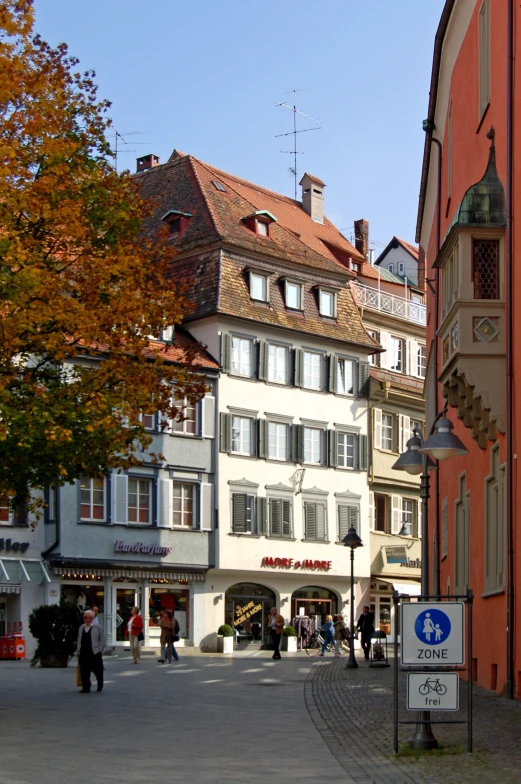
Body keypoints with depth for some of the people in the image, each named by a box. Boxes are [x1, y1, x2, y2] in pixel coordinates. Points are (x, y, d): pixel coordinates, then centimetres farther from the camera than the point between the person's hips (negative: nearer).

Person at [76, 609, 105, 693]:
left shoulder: (97, 628, -4)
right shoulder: (81, 628, 12)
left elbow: (102, 640, -2)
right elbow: (79, 640, 17)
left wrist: (100, 650, -7)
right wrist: (78, 651, 10)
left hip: (94, 653, -4)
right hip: (83, 653, 4)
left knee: (97, 670, 7)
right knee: (84, 671, -1)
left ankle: (100, 686, 28)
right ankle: (86, 687, 5)